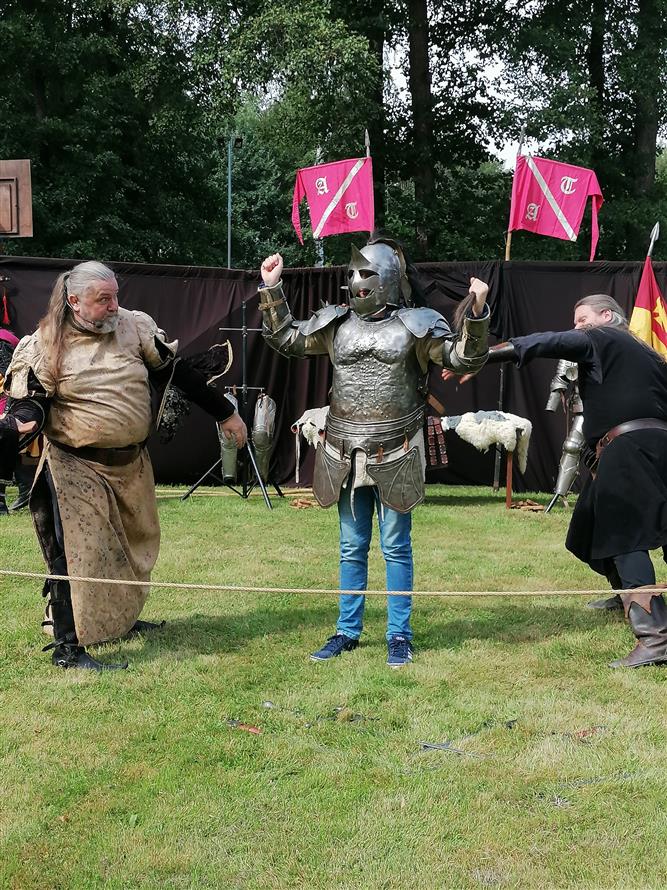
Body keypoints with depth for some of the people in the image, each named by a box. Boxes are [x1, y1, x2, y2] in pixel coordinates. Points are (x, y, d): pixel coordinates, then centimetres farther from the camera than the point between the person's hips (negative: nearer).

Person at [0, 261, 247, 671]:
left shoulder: (135, 327, 0)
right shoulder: (44, 347, -10)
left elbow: (178, 373, 8)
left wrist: (225, 412, 12)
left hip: (133, 464, 6)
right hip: (76, 468, -5)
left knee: (133, 546, 20)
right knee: (79, 552, -10)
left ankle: (121, 618, 42)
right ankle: (68, 646, 0)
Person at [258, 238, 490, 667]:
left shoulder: (416, 325, -6)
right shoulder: (336, 323, 6)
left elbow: (465, 358, -12)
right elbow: (285, 338, 16)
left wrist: (476, 312, -26)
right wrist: (272, 288, 9)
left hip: (393, 457, -4)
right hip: (347, 456, 4)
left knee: (396, 547, 5)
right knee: (351, 548, 13)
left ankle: (400, 635, 15)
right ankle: (348, 631, 23)